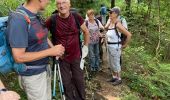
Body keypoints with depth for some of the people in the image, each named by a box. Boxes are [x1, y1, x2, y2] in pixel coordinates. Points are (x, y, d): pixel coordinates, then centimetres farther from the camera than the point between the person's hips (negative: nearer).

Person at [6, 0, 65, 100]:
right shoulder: (19, 19, -24)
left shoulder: (37, 16, 1)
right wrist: (50, 51, -21)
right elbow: (19, 57, -25)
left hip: (45, 68, 8)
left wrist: (54, 49, -1)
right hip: (32, 74, -8)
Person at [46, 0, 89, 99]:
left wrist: (85, 46, 5)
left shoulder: (76, 17, -10)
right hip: (62, 58, -1)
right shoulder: (52, 20, -15)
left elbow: (86, 31, 6)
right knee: (67, 83, 12)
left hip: (76, 56, 1)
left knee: (79, 80, 13)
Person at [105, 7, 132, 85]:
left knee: (116, 64, 5)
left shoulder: (118, 24, -21)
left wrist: (125, 45, -13)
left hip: (115, 47, -8)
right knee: (111, 63, 18)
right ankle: (114, 77, 34)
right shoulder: (110, 23, 3)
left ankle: (119, 79, 22)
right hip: (109, 46, 8)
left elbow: (129, 34, -22)